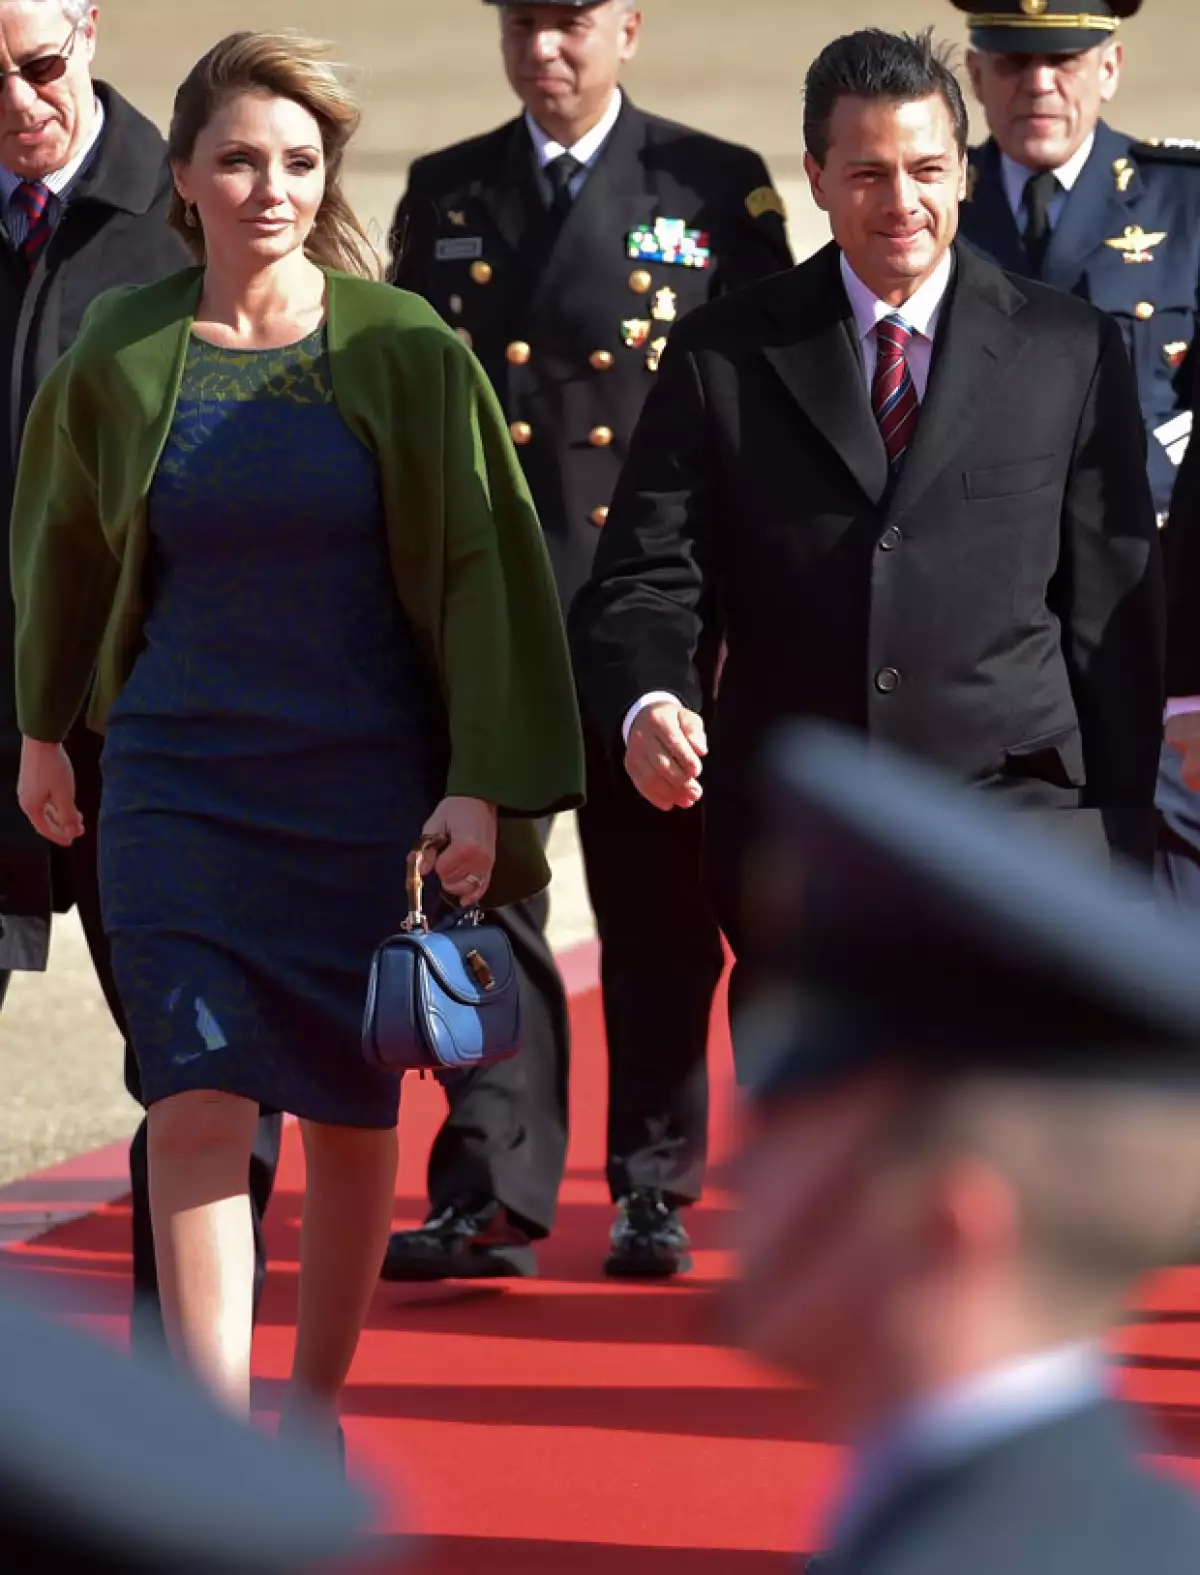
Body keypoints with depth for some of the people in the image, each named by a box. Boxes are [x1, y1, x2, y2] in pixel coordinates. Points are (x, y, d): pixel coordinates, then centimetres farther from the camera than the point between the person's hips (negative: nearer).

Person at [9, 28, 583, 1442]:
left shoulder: (405, 353, -5)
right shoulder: (118, 358, -1)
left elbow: (483, 567, -5)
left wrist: (484, 788, -11)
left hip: (365, 781, 0)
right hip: (181, 780, 0)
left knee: (350, 1113, 7)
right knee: (200, 1103, -12)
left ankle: (316, 1410, 25)